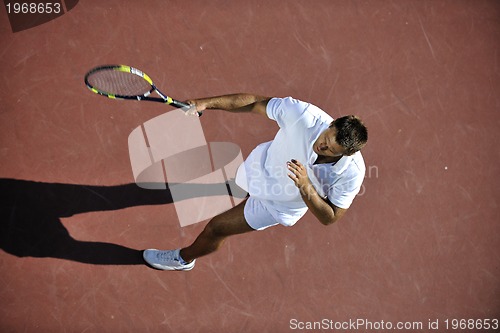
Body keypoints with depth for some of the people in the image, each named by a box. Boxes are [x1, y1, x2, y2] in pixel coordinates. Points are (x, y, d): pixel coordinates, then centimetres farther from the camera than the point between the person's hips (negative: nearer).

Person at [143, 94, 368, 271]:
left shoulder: (352, 173, -39)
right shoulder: (302, 113, -38)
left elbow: (330, 218, -28)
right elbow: (255, 103, -25)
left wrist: (305, 186, -45)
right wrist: (208, 102, -32)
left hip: (279, 204, -2)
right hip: (263, 163, 2)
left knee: (216, 229, 10)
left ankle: (184, 259, 43)